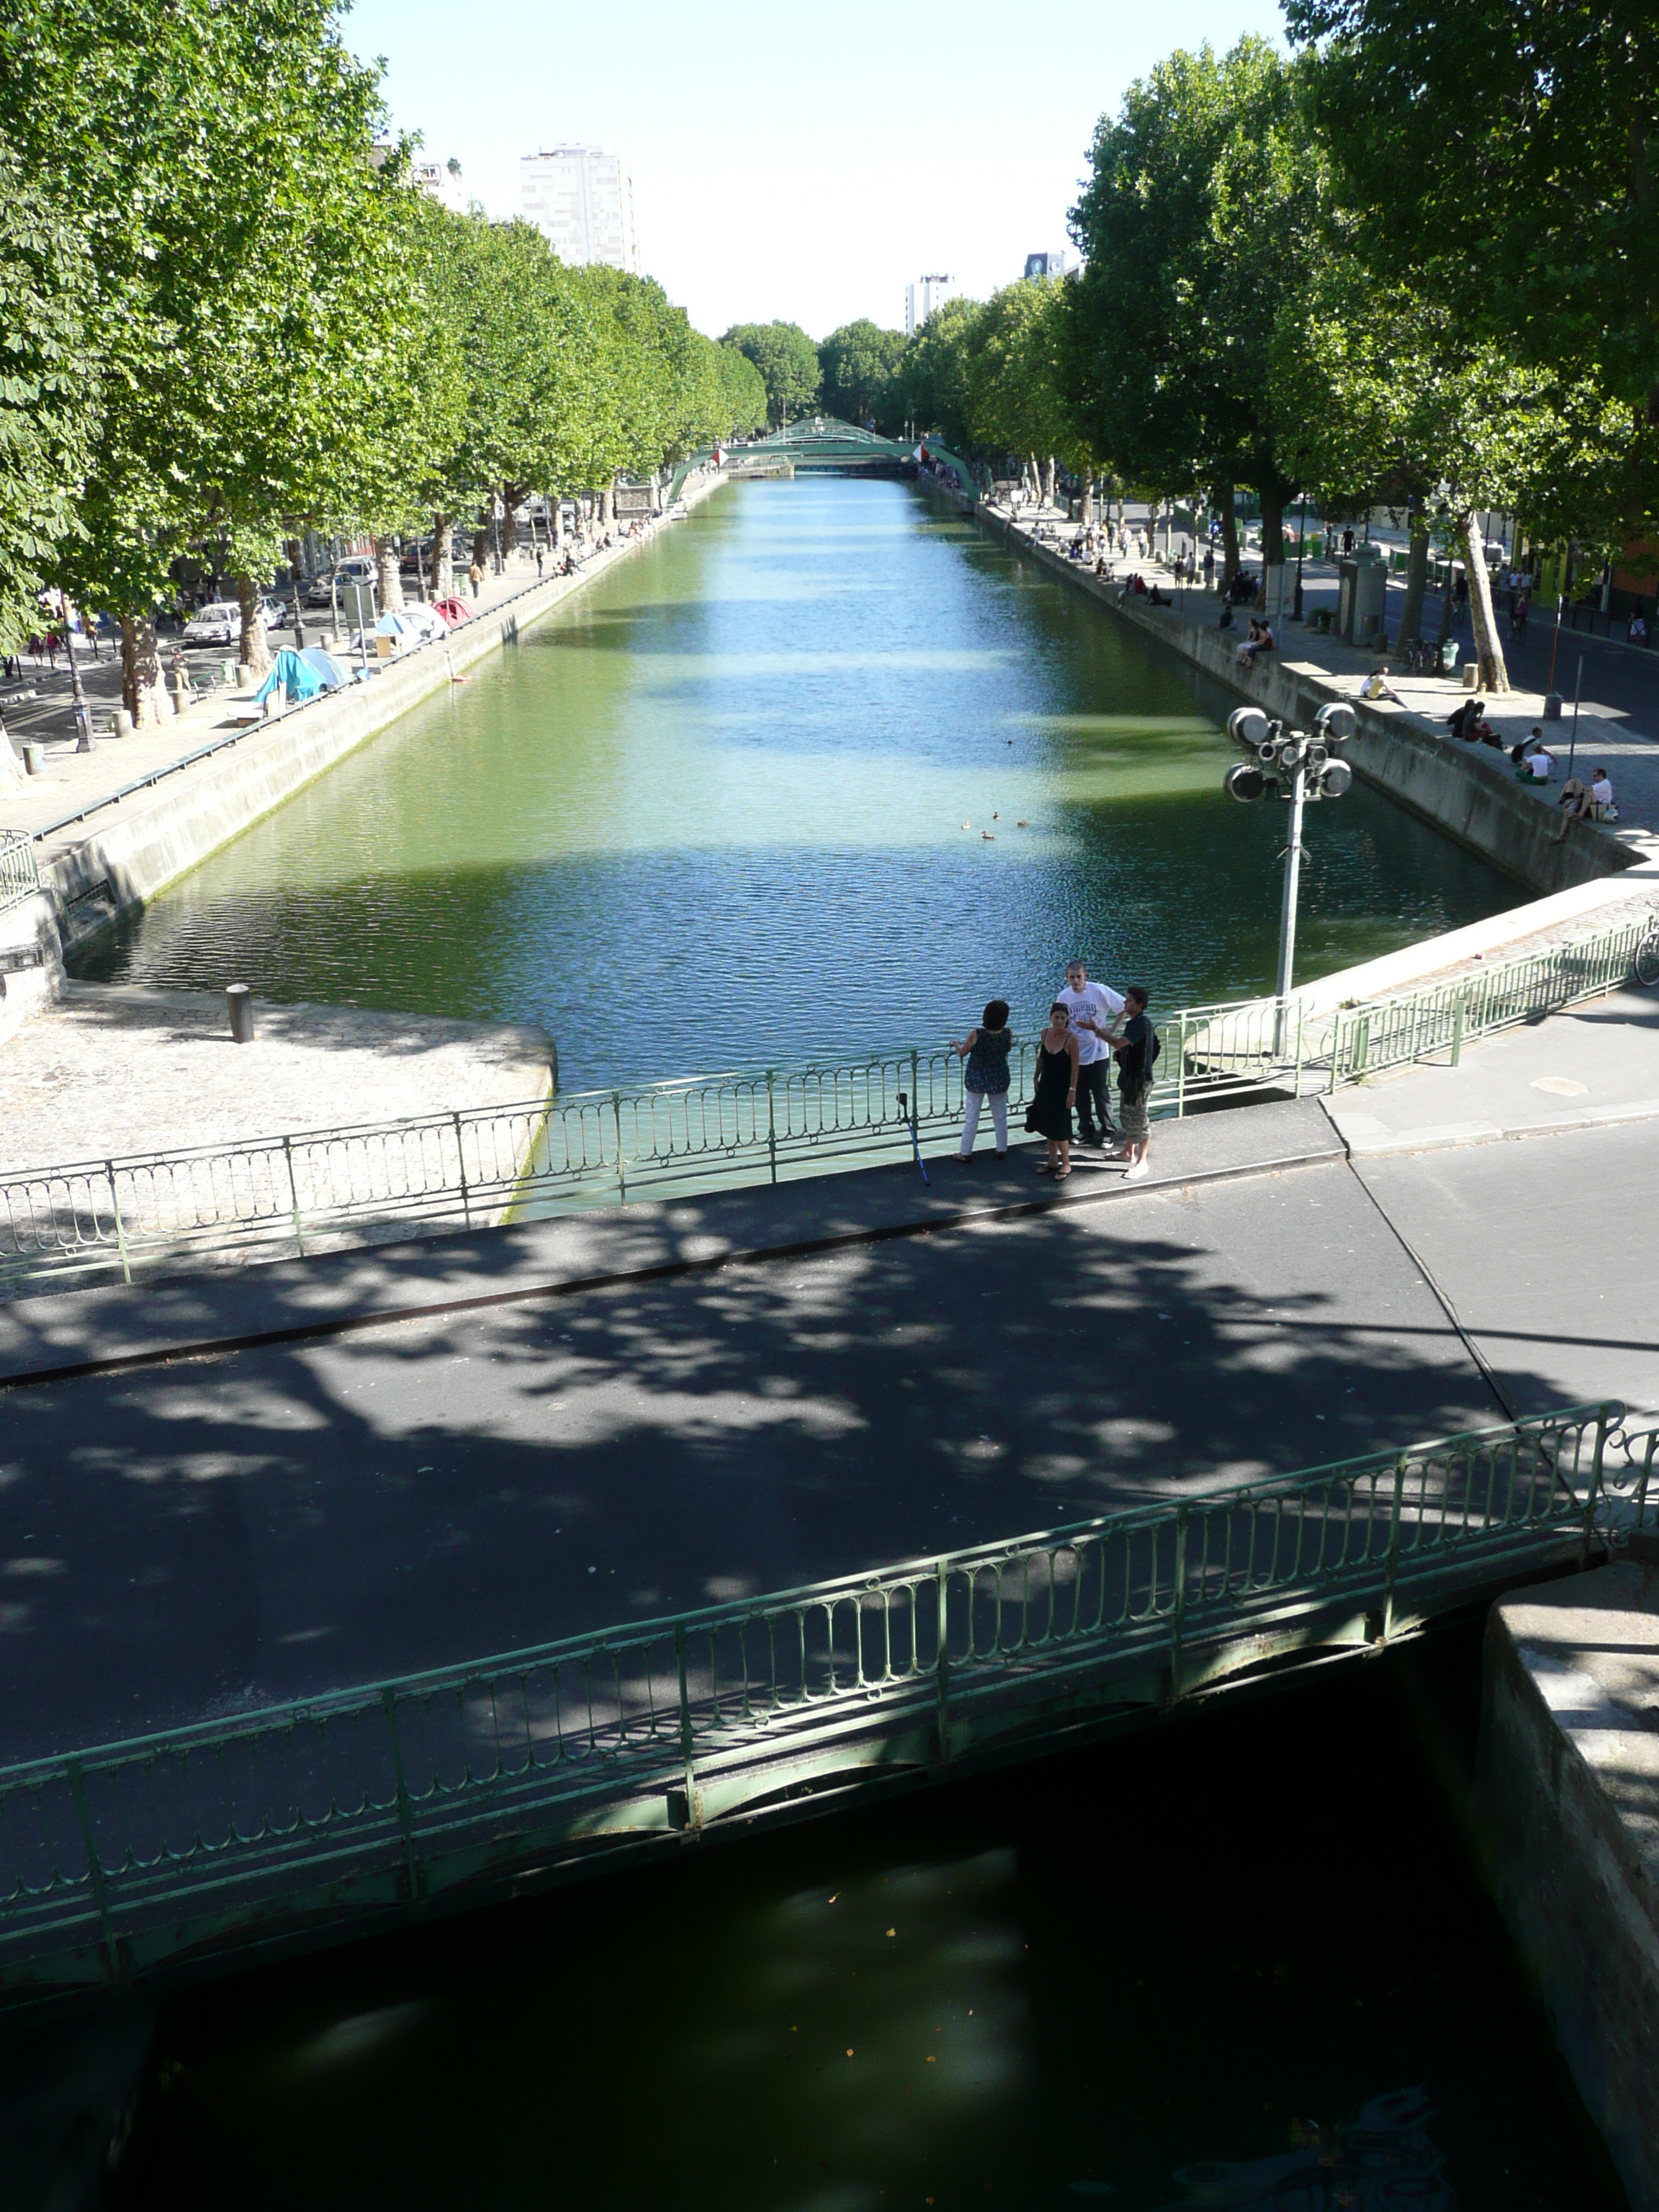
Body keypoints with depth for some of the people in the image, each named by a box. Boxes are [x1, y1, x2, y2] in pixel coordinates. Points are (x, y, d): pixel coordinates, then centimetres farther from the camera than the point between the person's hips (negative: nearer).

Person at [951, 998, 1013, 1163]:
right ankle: (1002, 1150, 29)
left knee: (971, 1118, 9)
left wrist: (955, 1044, 13)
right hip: (999, 1081, 2)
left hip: (976, 1081, -2)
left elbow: (962, 1053, -9)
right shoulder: (1007, 1034, -16)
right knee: (1000, 1117, 18)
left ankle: (966, 1153, 17)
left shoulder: (976, 1035, -24)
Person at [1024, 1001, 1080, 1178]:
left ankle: (1066, 1165, 13)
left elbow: (1075, 1067, -15)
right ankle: (1053, 1161, 29)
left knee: (1059, 1128, -2)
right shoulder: (1046, 1033, -3)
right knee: (1048, 1125, 14)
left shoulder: (1071, 1039, -18)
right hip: (1046, 1085, 6)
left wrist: (1072, 1090, -16)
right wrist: (1037, 1078, 12)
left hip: (1062, 1088, -6)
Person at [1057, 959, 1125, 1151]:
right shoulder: (1064, 997, -2)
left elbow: (1123, 1008, -5)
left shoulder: (1100, 991, -13)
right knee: (1080, 1095, 12)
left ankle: (1107, 1132, 16)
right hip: (1075, 1054, 4)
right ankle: (1086, 1130, 28)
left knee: (1100, 1093, 2)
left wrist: (1110, 1030, -12)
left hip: (1098, 1053, -4)